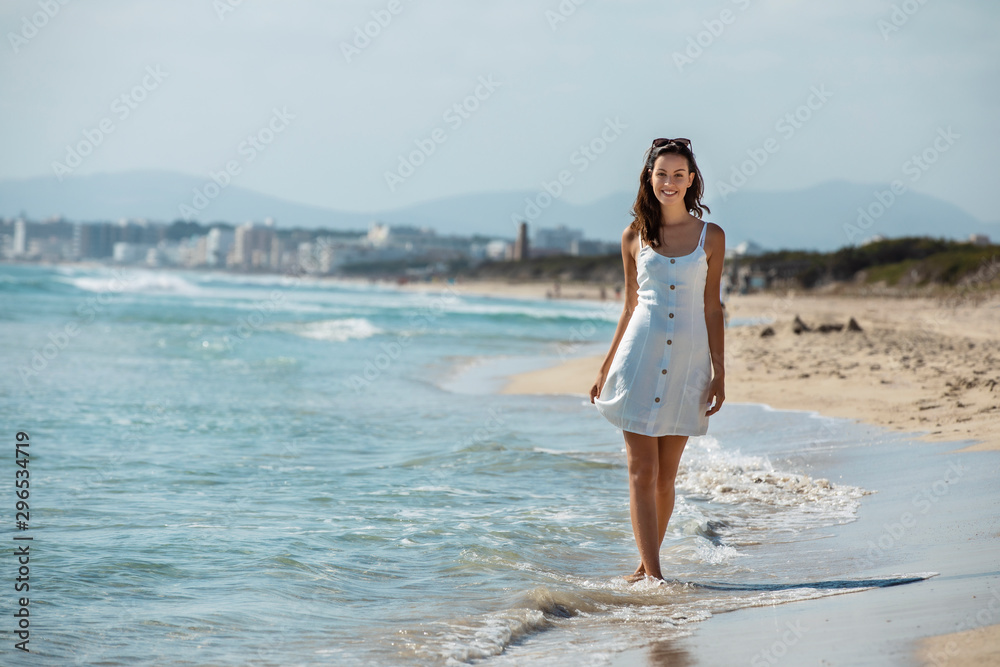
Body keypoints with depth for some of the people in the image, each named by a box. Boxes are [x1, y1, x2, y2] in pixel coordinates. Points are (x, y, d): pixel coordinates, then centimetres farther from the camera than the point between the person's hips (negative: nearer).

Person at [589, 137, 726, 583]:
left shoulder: (710, 237, 3)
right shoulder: (634, 237, 5)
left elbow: (712, 308, 6)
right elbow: (630, 304, 12)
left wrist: (719, 373, 1)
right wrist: (606, 367, 11)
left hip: (688, 362, 0)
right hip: (640, 357, 0)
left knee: (665, 476, 6)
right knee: (642, 472, -6)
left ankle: (646, 566, 19)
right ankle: (652, 574, -5)